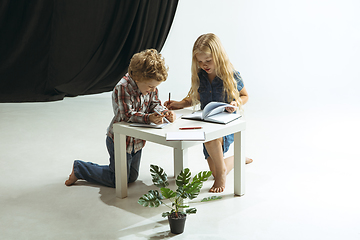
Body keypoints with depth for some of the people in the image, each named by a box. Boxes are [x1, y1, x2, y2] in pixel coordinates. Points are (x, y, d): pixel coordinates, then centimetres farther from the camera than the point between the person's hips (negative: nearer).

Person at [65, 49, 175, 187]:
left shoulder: (150, 87, -6)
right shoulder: (123, 87, -28)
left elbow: (154, 105, 0)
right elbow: (128, 115, -31)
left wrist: (165, 113, -21)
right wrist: (148, 118, -45)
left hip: (137, 141, 8)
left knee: (132, 178, 21)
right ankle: (79, 168, 21)